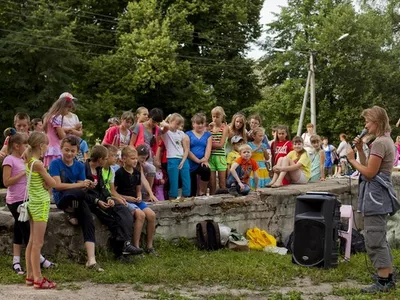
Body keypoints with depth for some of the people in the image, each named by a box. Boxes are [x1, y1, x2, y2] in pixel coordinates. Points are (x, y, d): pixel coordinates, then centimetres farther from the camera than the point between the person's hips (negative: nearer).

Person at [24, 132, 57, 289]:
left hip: (32, 203, 9)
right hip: (41, 204, -9)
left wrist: (45, 182, -10)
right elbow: (53, 183, -12)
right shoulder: (38, 164, -19)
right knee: (38, 243, -5)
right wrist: (48, 180, 6)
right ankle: (38, 279, -2)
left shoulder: (29, 162, 7)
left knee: (32, 241, 13)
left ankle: (30, 275, 19)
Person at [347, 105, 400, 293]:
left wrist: (352, 159, -9)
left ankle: (383, 282, -5)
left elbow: (369, 173, -19)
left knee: (374, 239, -8)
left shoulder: (380, 143, -18)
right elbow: (369, 168, 17)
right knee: (380, 238, 17)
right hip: (380, 194, 11)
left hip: (375, 194, -11)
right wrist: (360, 150, 8)